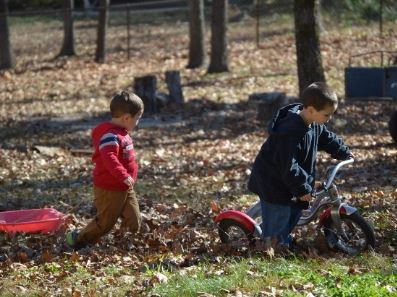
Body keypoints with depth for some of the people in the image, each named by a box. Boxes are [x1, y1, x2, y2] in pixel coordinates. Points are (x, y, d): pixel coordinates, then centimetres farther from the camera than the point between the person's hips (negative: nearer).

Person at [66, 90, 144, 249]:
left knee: (134, 222, 6)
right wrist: (124, 176, -43)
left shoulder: (122, 134, 10)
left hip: (125, 189, 9)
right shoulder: (110, 135, -23)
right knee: (105, 222, 2)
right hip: (109, 190, -9)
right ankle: (77, 239, 19)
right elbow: (109, 158, -37)